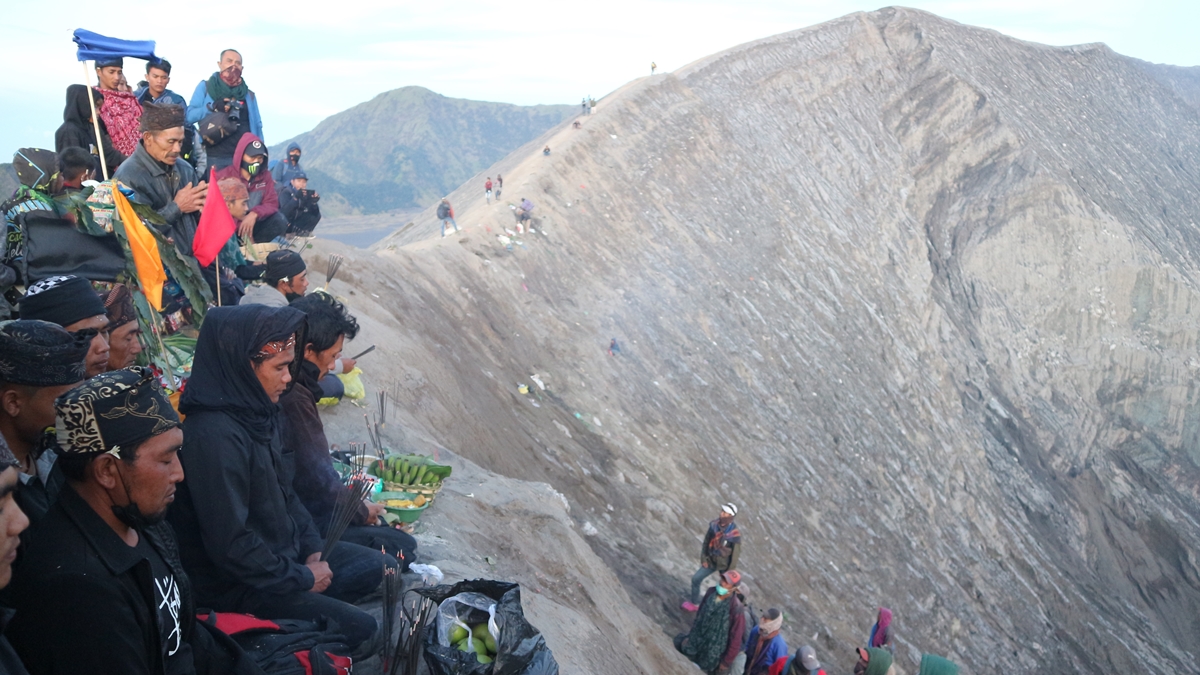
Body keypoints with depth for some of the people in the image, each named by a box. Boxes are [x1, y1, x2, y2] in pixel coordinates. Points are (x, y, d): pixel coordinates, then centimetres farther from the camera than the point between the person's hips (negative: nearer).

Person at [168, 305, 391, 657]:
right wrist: (301, 578, -17)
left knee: (379, 568, 12)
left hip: (286, 550, 9)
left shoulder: (259, 411, -1)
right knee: (359, 629, -15)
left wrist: (312, 547, 2)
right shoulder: (214, 435, -30)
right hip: (235, 585, -9)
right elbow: (229, 545, -29)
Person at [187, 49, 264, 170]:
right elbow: (189, 116, 1)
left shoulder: (249, 94, 17)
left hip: (244, 158, 2)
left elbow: (257, 126, 15)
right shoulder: (205, 87, 10)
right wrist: (213, 107, -14)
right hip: (215, 157, -2)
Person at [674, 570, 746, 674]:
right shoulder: (711, 592, -11)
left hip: (714, 649, -5)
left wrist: (726, 662, -11)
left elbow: (736, 638, -19)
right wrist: (691, 635, 13)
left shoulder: (736, 609, -28)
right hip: (698, 638, 5)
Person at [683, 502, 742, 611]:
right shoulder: (714, 525, -15)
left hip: (724, 564, -5)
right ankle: (693, 602, 30)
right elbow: (706, 541, -1)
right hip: (711, 561, 5)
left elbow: (735, 554, -18)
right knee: (696, 579, 8)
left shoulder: (735, 534, -28)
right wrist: (703, 558, -3)